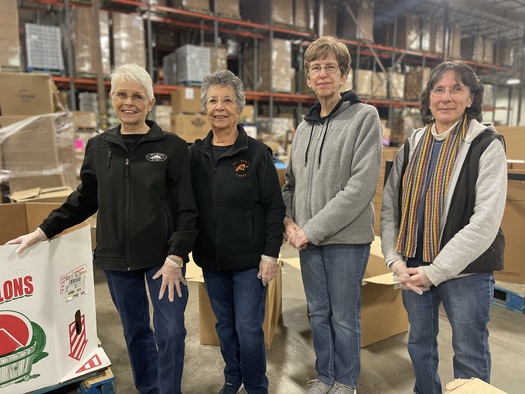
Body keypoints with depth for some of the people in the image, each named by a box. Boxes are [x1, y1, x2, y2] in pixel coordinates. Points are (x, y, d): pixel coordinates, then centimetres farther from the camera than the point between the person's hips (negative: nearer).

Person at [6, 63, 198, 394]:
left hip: (162, 258, -3)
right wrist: (43, 232, 11)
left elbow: (186, 210, -9)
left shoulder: (173, 147, -7)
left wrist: (175, 256, -16)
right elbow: (84, 200, 14)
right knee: (135, 330, 18)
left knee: (170, 332, 1)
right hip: (117, 258, 4)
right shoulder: (98, 147, 5)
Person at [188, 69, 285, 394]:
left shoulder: (257, 153, -8)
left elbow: (275, 207, -8)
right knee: (224, 325, 18)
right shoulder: (194, 154, 2)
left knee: (248, 328, 4)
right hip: (211, 260, 4)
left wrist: (270, 254, -12)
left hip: (249, 260, -3)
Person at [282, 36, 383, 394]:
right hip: (307, 238, 6)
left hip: (346, 237, -5)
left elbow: (362, 185, -17)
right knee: (318, 312, 17)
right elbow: (291, 182, 15)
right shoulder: (305, 126, 11)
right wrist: (290, 221, -3)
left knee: (344, 317, 9)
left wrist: (314, 228, -17)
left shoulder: (365, 117, -7)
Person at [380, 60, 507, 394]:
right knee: (419, 342, 19)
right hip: (414, 267, 4)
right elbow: (390, 207, 2)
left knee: (469, 354, 11)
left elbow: (486, 220, -16)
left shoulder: (486, 145, -8)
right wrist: (396, 261, -8)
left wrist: (436, 270, -18)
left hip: (466, 270, -4)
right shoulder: (413, 145, 5)